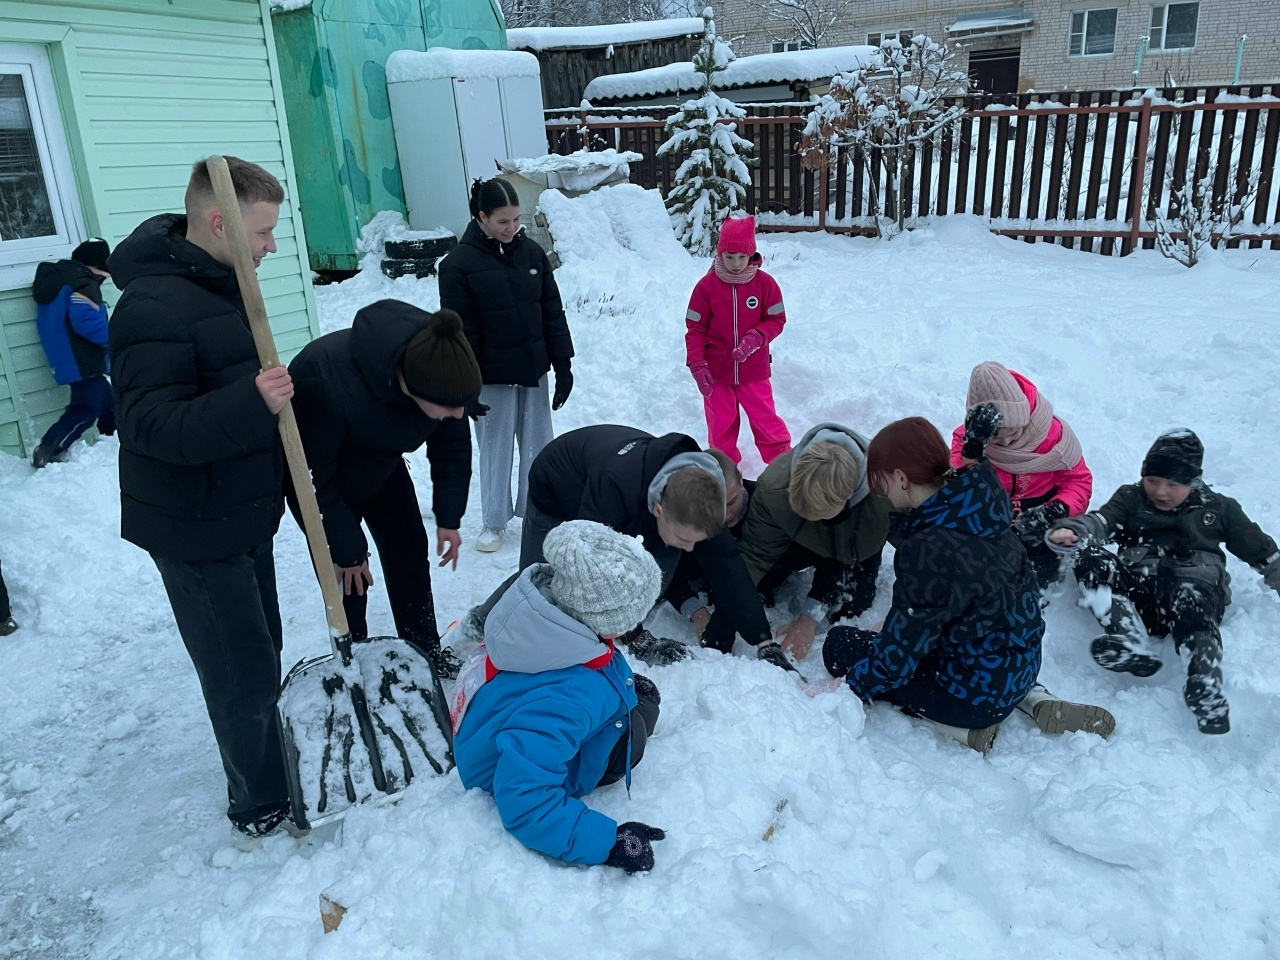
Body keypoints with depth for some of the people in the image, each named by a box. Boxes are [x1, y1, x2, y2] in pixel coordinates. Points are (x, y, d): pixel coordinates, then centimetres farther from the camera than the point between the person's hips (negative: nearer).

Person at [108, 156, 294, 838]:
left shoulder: (220, 284, 9)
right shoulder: (156, 306, -23)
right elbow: (149, 425, -28)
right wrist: (250, 404, -40)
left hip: (241, 514, 10)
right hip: (196, 531, -9)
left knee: (261, 654, 21)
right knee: (244, 671, 0)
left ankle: (271, 768, 40)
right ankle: (262, 805, 20)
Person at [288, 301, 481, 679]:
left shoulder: (443, 367, -29)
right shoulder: (331, 387, -45)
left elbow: (453, 445, -10)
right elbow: (316, 478, -28)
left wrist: (449, 518, -7)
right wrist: (347, 548, -18)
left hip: (380, 462, 5)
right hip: (319, 473, -4)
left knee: (410, 551, 7)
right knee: (349, 576, -4)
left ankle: (426, 651, 24)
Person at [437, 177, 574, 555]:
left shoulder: (532, 253, 2)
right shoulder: (459, 264, -10)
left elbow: (553, 314, 5)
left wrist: (563, 365, 2)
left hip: (534, 371, 4)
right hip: (492, 377, -4)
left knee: (538, 445, 12)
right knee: (495, 449, 7)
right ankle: (494, 521, 22)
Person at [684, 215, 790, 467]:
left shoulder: (764, 283, -7)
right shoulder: (707, 285, -8)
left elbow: (776, 320, -1)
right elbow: (695, 328, -4)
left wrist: (755, 338, -20)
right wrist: (697, 365, -11)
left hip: (753, 370, 0)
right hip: (716, 370, 1)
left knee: (766, 421, 4)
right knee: (720, 424, 12)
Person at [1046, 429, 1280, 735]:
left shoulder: (1218, 508, 17)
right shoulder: (1131, 499, 15)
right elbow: (1099, 521, -5)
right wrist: (1071, 531, -27)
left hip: (1197, 586, -1)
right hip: (1138, 589, 2)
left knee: (1191, 600, -38)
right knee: (1089, 558, -25)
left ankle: (1207, 696, -50)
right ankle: (1134, 644, -41)